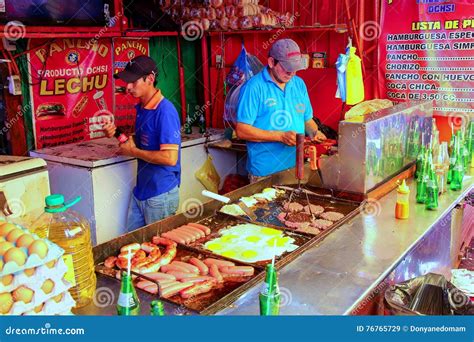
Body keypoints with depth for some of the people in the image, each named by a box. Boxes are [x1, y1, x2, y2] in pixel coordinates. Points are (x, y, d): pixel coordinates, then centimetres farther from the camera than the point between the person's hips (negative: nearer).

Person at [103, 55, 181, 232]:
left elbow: (170, 158, -27)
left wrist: (133, 151, -16)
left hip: (161, 194, -8)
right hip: (141, 190, 8)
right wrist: (117, 133, 1)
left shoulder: (165, 111, -20)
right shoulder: (142, 108, 7)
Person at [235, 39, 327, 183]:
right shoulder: (254, 87, -12)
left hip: (297, 168, 6)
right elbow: (241, 130, -16)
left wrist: (314, 133, -4)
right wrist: (281, 136, -21)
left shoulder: (299, 84, 9)